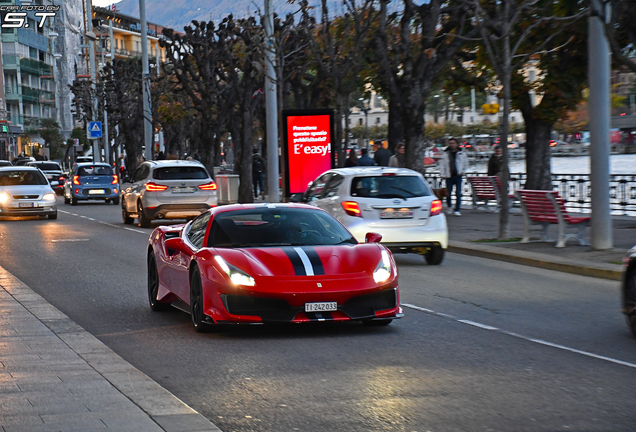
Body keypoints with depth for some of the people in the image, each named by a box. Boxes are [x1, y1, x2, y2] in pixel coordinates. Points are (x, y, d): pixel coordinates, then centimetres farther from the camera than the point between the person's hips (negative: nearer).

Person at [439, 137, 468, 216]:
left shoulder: (461, 154, 7)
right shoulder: (445, 154, 6)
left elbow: (466, 164, 17)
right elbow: (442, 165, 6)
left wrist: (463, 172, 4)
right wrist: (442, 175, -3)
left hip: (458, 176, -1)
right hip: (449, 177, 1)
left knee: (458, 194, -8)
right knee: (448, 193, 3)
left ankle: (457, 210, -4)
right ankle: (449, 206, 29)